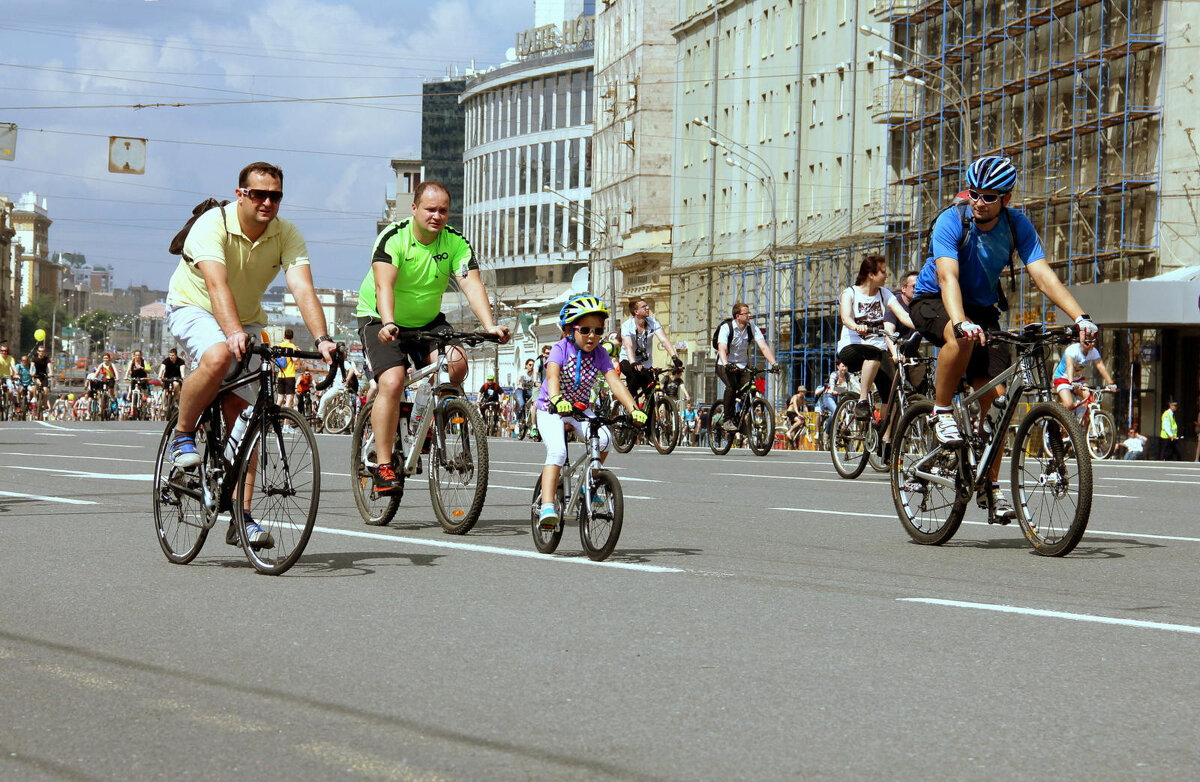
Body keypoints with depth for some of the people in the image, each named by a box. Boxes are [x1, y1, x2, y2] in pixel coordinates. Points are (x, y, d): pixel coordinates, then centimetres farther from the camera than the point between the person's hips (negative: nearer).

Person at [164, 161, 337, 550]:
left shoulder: (287, 235, -15)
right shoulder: (213, 225, -26)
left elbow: (303, 289, -28)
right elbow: (217, 285, -40)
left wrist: (322, 339, -44)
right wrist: (233, 333, -57)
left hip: (247, 321, 4)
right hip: (194, 308, -4)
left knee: (242, 414, -7)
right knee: (218, 356, -38)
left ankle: (241, 517, -5)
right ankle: (182, 435, -13)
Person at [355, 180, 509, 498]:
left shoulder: (456, 243, -11)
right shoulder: (393, 237, -21)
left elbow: (472, 284, -23)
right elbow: (384, 284, -36)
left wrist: (490, 326, -40)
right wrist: (388, 323, -54)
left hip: (427, 320, 4)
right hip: (380, 320, -4)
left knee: (456, 365, -23)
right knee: (392, 382, -25)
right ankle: (383, 467, -17)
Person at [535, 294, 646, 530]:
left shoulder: (600, 354, -6)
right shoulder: (561, 348, -16)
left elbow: (615, 382, -17)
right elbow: (552, 376, -34)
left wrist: (634, 409, -34)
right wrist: (557, 400, -55)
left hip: (580, 410, 4)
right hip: (551, 410, -4)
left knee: (604, 439, -23)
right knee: (557, 450, -29)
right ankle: (547, 507, -33)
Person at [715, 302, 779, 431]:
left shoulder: (753, 329, -5)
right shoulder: (726, 328, -16)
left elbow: (764, 347, -15)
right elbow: (722, 349, -31)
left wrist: (773, 364, -31)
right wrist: (726, 364, -50)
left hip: (742, 367, 4)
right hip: (725, 366, -4)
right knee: (732, 386, -31)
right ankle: (728, 421, -23)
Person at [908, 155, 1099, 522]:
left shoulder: (1018, 226, -12)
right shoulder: (951, 222, -22)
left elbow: (1043, 274, -21)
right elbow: (948, 277, -36)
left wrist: (1080, 316, -35)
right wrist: (961, 321, -55)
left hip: (982, 309, 4)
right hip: (933, 304, -3)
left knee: (993, 396, -11)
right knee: (963, 338, -39)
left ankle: (990, 485, 0)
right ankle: (941, 412, -17)